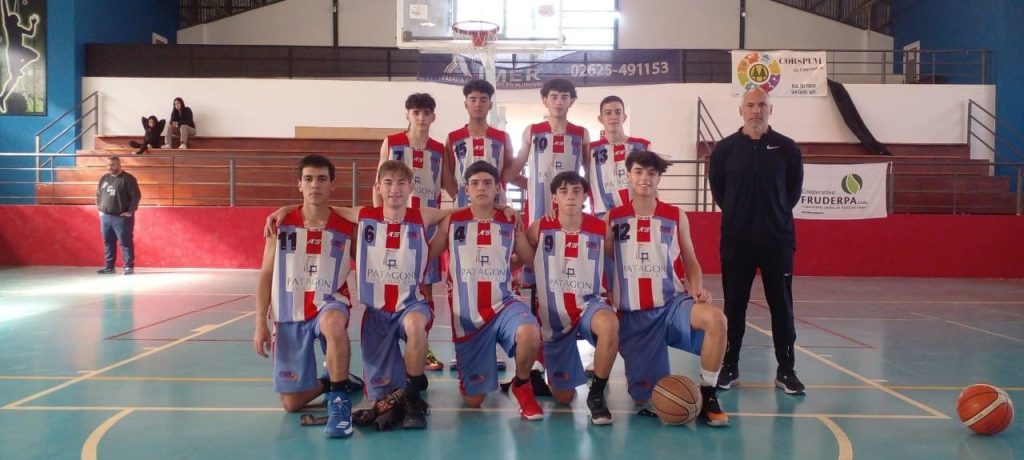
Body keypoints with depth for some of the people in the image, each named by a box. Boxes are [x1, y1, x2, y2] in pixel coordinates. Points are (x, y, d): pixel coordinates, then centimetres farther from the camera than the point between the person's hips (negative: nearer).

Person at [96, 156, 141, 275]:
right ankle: (108, 267, 17)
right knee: (108, 243, 10)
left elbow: (136, 196, -11)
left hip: (122, 218, -6)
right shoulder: (104, 178, 13)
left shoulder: (128, 179, -7)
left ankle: (129, 267, 0)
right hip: (105, 217, 6)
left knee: (125, 243, -4)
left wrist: (130, 212, -14)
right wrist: (99, 209, 12)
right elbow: (98, 195, 23)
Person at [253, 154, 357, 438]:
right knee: (291, 403, 4)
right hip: (289, 315, 2)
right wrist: (260, 324, -3)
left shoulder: (347, 228, -4)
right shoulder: (280, 225, -3)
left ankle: (340, 398, -26)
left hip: (329, 303, -2)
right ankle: (331, 383, 36)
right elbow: (266, 276, 1)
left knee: (333, 323, -43)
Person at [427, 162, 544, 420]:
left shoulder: (510, 224, 3)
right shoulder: (452, 222, 2)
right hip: (466, 316, 1)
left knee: (529, 333, -37)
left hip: (503, 304, 0)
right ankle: (471, 377, 43)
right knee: (473, 400, 3)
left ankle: (521, 387, -6)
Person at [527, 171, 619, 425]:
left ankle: (596, 394, -18)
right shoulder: (539, 228, -8)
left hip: (588, 304, 0)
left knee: (609, 325, -40)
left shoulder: (601, 229, -7)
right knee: (563, 397, 6)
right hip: (553, 315, 0)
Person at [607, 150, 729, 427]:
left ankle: (707, 396, -14)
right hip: (633, 314, 0)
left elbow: (690, 262, 10)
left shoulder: (676, 217, 3)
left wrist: (698, 290, -10)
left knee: (715, 319, -34)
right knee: (642, 398, -2)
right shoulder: (613, 218, 2)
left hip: (672, 303, 0)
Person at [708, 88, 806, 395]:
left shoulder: (787, 148, 2)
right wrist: (736, 213, 6)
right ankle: (730, 367, 17)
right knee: (734, 306, 6)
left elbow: (794, 189, 10)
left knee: (781, 306, 5)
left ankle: (786, 370, 15)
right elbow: (717, 188, 9)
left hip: (778, 239, 0)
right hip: (736, 239, 0)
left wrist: (777, 212, 5)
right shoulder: (725, 148, 1)